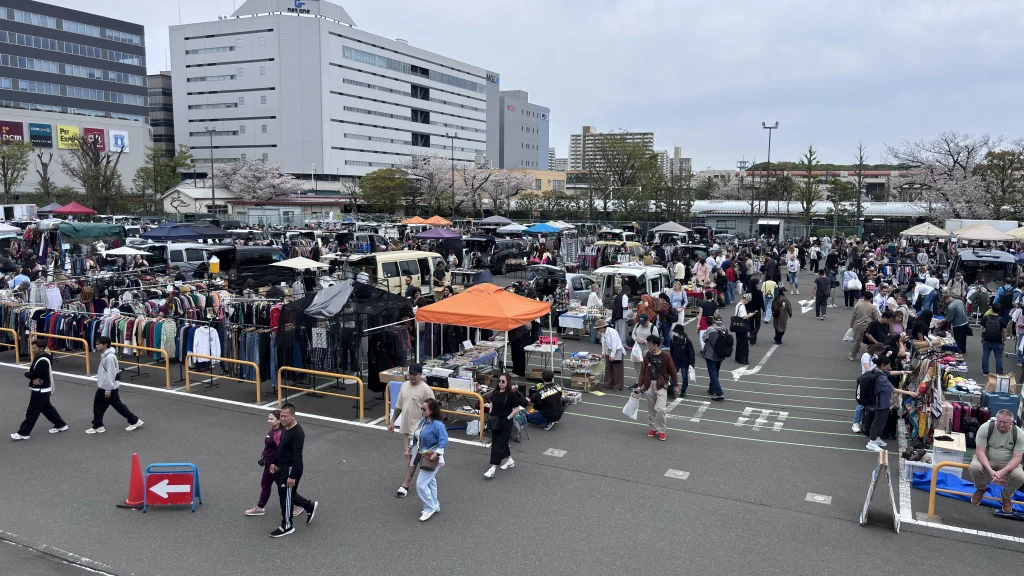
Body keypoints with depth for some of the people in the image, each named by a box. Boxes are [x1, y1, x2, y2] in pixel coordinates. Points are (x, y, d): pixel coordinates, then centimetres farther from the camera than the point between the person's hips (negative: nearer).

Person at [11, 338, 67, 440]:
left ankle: (24, 433, 7)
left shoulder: (43, 362, -25)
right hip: (42, 389, 10)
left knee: (32, 411, -1)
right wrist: (34, 378, -14)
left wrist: (27, 374, -6)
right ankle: (60, 425, 29)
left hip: (41, 390, -10)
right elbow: (34, 373, 5)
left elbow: (32, 374, -26)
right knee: (47, 408, 20)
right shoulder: (39, 357, 7)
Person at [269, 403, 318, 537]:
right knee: (287, 495, 19)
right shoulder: (285, 428, 4)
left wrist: (292, 476, -25)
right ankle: (309, 506, 37)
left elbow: (297, 456, -26)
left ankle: (287, 526, 19)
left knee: (286, 497, 3)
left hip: (291, 469, -9)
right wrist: (274, 462, 20)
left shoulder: (297, 433, -25)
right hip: (283, 468, 9)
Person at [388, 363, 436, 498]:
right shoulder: (404, 386, 6)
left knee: (412, 456, -7)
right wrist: (392, 421, 14)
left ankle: (405, 485, -4)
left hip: (418, 428, -7)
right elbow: (398, 406, 15)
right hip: (405, 426, 7)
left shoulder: (426, 390, -15)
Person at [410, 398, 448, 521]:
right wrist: (409, 449, 8)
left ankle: (429, 508, 10)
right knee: (429, 482, 22)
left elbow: (444, 441, -25)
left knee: (421, 484, -8)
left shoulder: (438, 425, -24)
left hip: (432, 459, -9)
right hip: (423, 458, 9)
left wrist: (436, 454, -32)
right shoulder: (422, 421, 2)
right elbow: (416, 437, 14)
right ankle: (434, 506, 38)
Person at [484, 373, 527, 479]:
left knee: (499, 445, -7)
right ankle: (510, 461, 35)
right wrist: (490, 414, 5)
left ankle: (493, 468, -6)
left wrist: (508, 418, -15)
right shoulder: (495, 391, 2)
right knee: (495, 443, 16)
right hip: (494, 421, 7)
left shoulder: (511, 394, -14)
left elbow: (517, 409, -10)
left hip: (505, 423, -7)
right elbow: (491, 403, 18)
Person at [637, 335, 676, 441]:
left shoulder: (666, 356, -9)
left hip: (661, 385, -4)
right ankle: (653, 428, 26)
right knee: (651, 408, 12)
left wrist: (675, 385, 4)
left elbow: (672, 371, -1)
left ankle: (661, 430, 1)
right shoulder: (647, 356, 2)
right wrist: (639, 384, 0)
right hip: (649, 385, 4)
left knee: (660, 408, -14)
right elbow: (643, 370, 6)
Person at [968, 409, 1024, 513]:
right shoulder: (985, 428, -21)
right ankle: (980, 489, 4)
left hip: (1008, 463, 1)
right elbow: (980, 451, -22)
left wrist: (1002, 471, -36)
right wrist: (990, 470, -37)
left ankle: (1006, 496, 5)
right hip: (986, 459, -1)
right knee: (974, 467, -32)